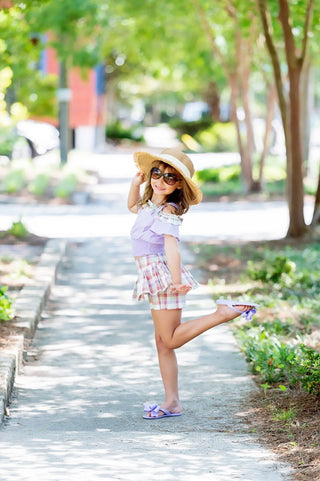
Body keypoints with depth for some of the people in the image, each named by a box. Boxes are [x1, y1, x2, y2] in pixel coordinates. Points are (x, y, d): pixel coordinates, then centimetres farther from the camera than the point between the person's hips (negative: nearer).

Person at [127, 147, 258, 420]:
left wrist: (176, 280, -38)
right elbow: (132, 206, 36)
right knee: (163, 343, 8)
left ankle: (225, 313, -3)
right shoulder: (149, 205, 12)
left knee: (171, 339, -6)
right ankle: (172, 403, 9)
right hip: (155, 279, 9)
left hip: (163, 274, -9)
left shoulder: (167, 211, -16)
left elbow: (171, 245, -28)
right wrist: (136, 184, 19)